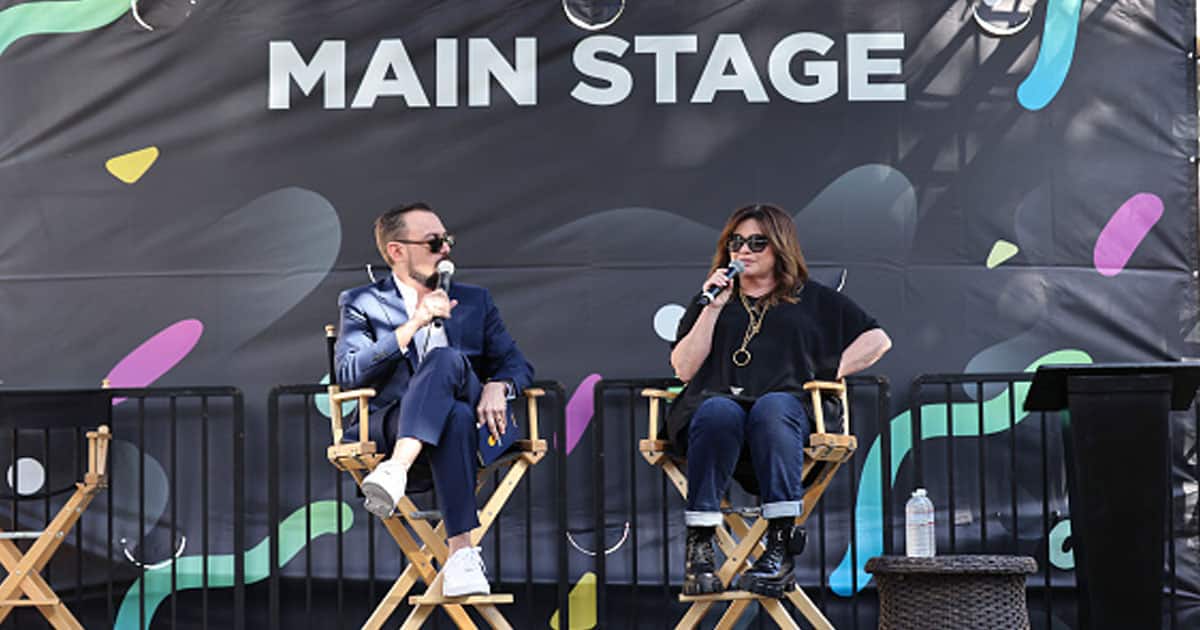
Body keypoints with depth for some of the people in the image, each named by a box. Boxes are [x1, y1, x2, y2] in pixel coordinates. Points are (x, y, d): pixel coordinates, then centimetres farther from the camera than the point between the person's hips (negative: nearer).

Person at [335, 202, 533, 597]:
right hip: (393, 426, -2)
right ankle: (461, 553, -47)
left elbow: (517, 364, 16)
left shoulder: (474, 301, 23)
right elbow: (348, 374, -4)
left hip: (473, 422, 2)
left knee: (445, 358, -33)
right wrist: (413, 324, -12)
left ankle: (395, 472, -49)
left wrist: (498, 386, -10)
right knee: (456, 418, -38)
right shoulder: (362, 304, 12)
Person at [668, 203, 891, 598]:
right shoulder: (712, 301, 28)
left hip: (788, 406, -1)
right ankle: (699, 547, -43)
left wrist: (830, 373, 5)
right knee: (718, 412, -38)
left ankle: (780, 548, -48)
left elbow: (877, 340, 18)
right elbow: (684, 369, 14)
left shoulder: (813, 299, 25)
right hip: (716, 400, 1)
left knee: (773, 408, -39)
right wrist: (713, 309, 7)